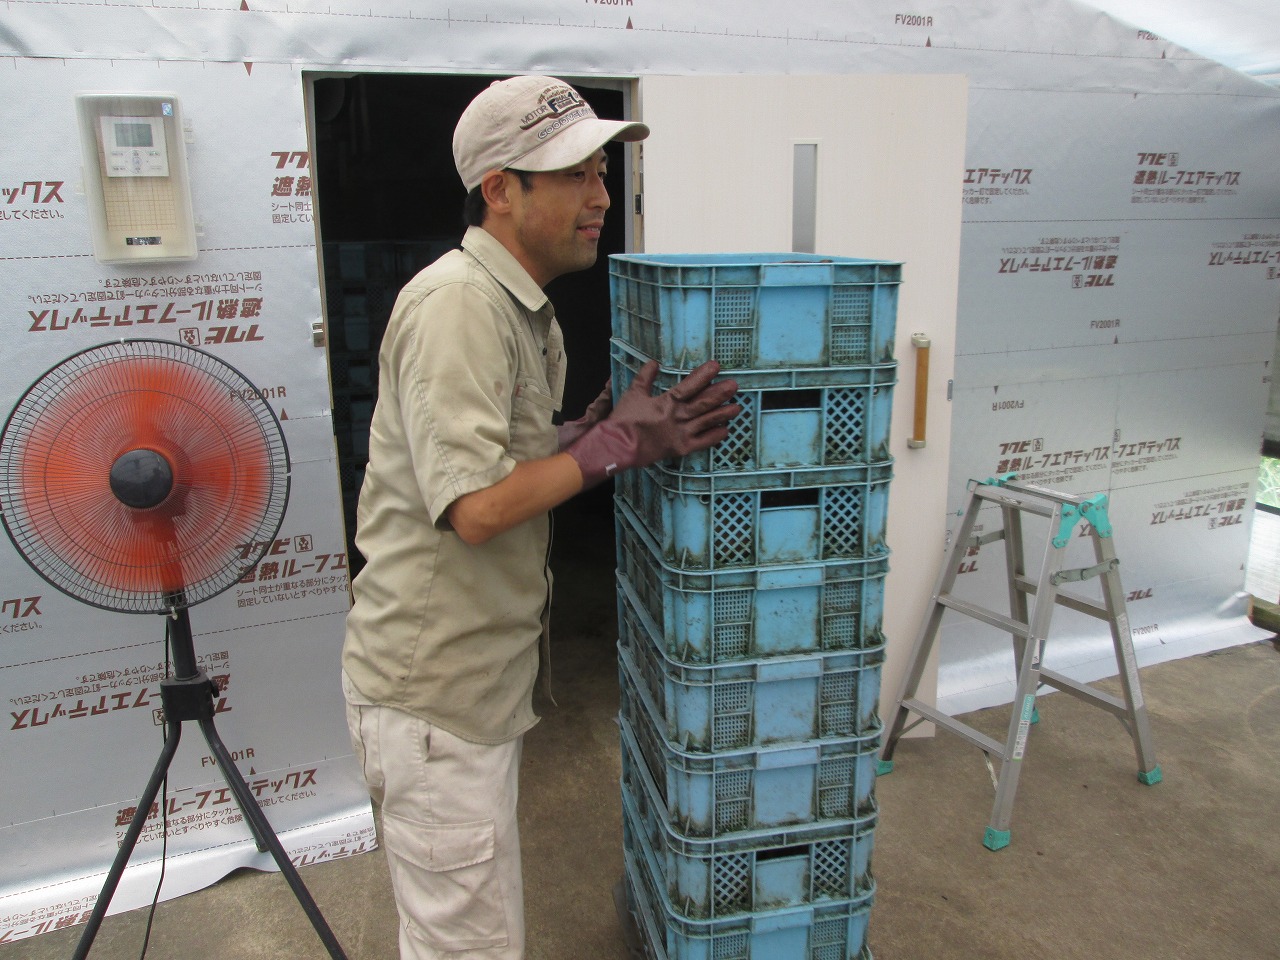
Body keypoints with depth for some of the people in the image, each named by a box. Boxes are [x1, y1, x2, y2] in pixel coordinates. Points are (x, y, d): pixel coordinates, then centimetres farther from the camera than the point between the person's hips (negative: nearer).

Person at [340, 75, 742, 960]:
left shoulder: (527, 308, 12)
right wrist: (618, 445, -20)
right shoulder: (458, 302, -21)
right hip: (434, 694, -9)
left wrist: (602, 426, 2)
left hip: (485, 678, 9)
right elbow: (475, 506, -28)